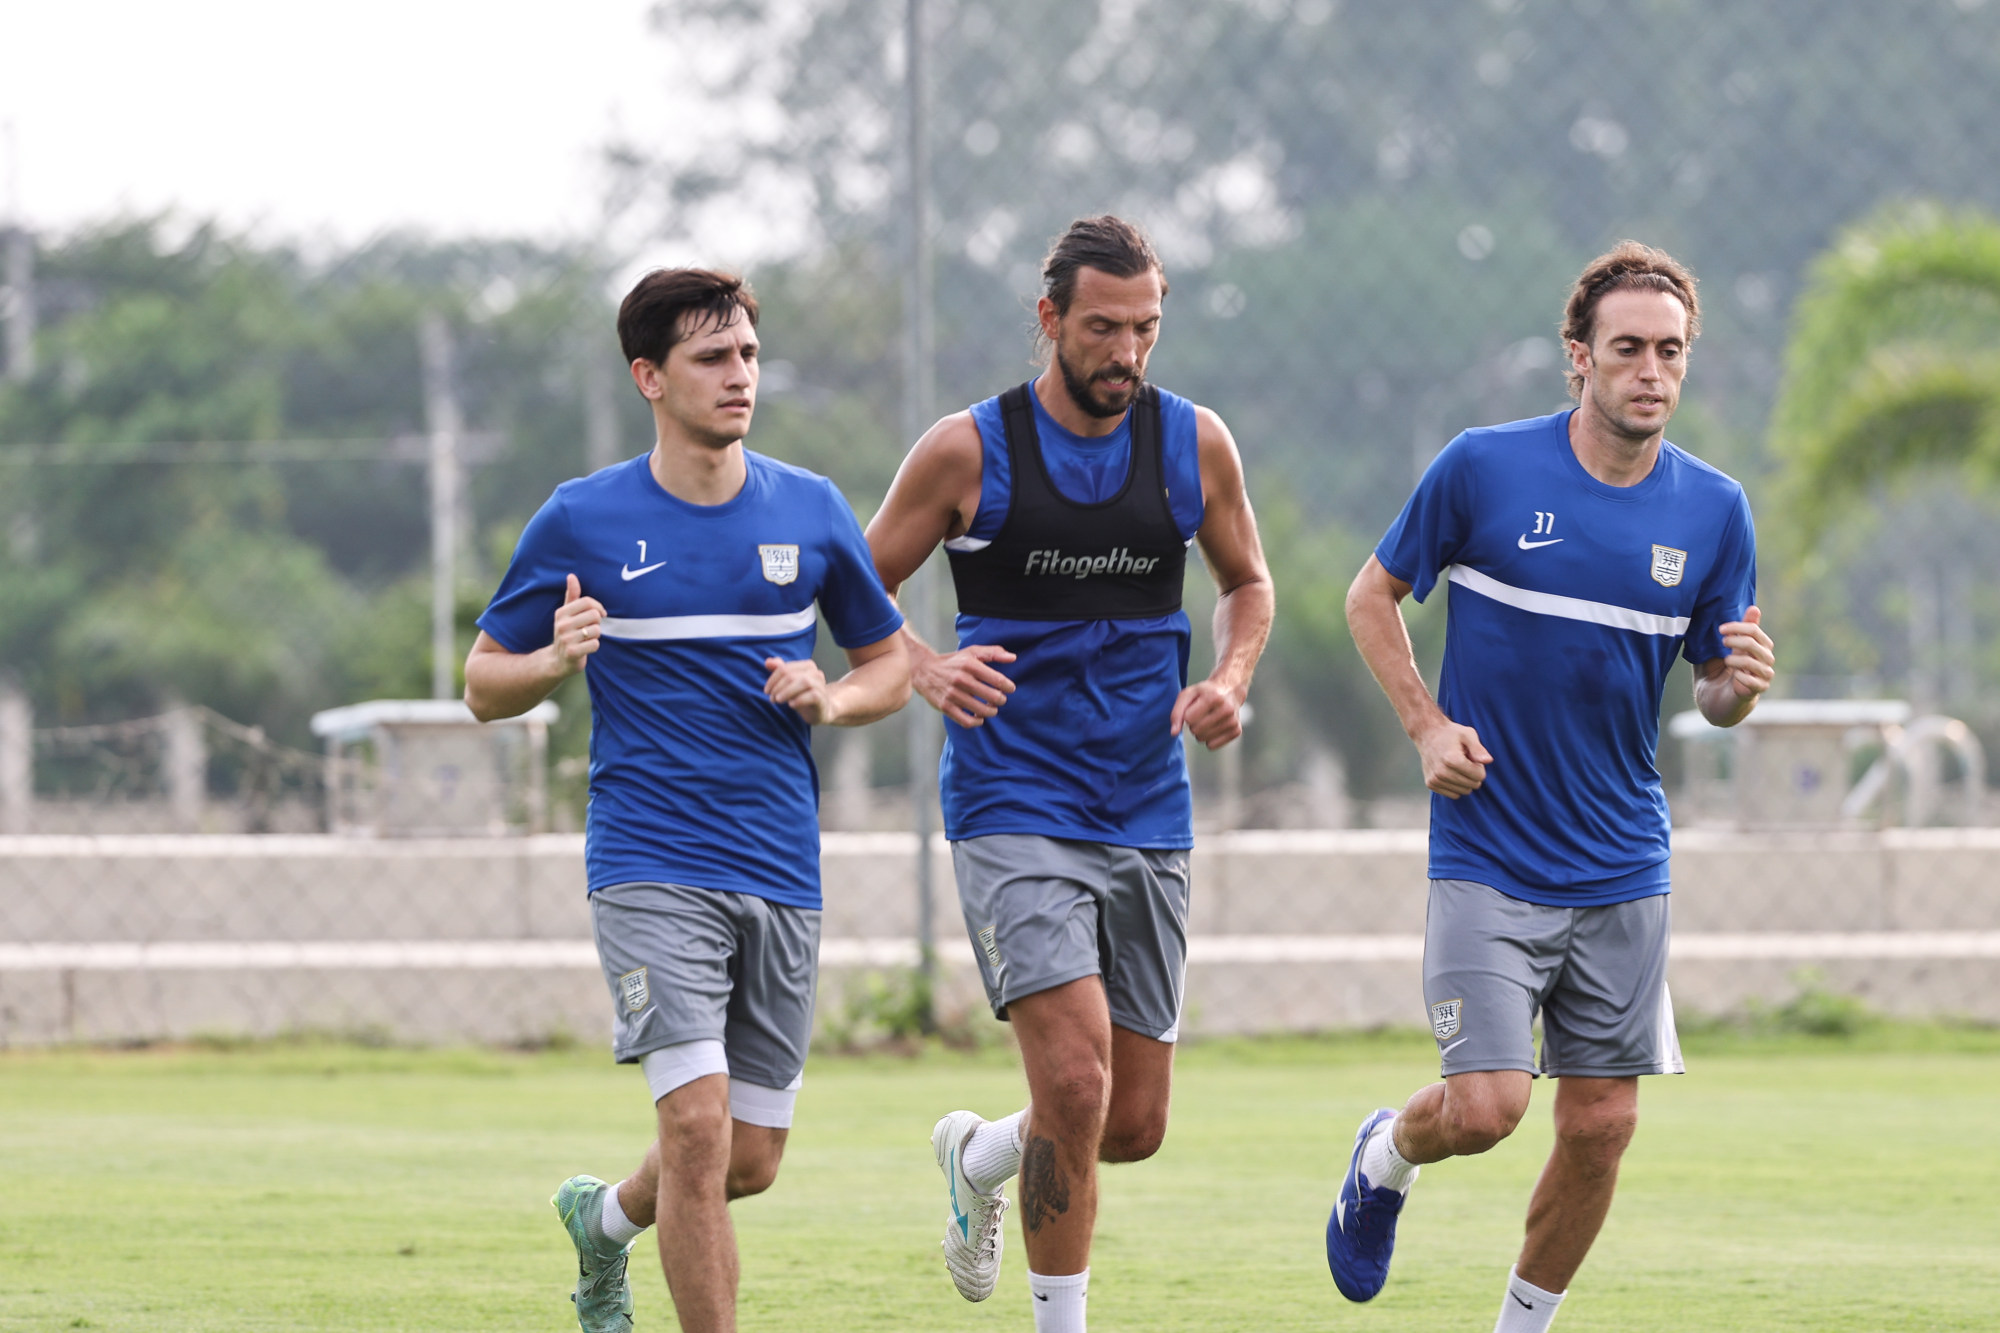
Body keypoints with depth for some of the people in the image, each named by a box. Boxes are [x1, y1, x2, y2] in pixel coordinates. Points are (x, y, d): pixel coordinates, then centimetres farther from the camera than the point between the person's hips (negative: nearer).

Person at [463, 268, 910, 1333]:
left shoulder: (810, 512, 6)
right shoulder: (580, 521, -2)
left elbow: (891, 665, 17)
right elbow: (485, 685, 6)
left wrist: (830, 699, -5)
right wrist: (555, 661, -16)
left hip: (782, 878, 4)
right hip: (651, 871, -4)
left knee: (750, 1161, 8)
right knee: (699, 1123, -19)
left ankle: (603, 1217, 41)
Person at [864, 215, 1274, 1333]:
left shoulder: (1195, 443, 3)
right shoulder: (970, 451, -6)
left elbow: (1248, 582, 19)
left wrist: (1232, 679, -1)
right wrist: (929, 670, -16)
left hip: (1149, 819, 4)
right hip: (1014, 809, -4)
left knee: (1134, 1125, 8)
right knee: (1076, 1077, -21)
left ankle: (979, 1157, 40)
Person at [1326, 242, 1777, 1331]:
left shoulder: (1713, 509, 2)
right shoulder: (1484, 468, -8)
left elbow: (1713, 694, 10)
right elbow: (1373, 597, 5)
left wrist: (1739, 687, -14)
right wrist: (1427, 726, -7)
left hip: (1623, 871, 3)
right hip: (1487, 860, -3)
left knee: (1600, 1124, 2)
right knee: (1486, 1107, -13)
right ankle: (1386, 1158, 22)